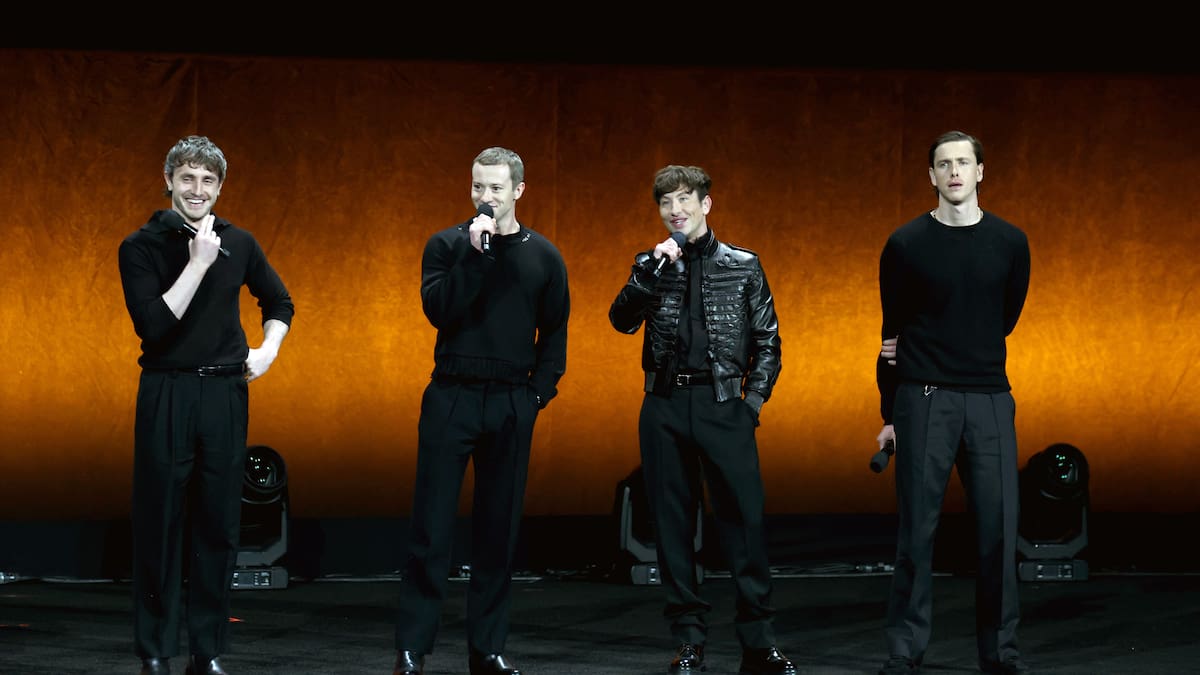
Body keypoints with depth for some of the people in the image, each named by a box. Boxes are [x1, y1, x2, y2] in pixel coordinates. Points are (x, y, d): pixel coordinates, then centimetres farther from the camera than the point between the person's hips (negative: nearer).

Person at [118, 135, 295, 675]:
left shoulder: (238, 243, 6)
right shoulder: (140, 246, -4)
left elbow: (279, 302, 21)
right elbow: (153, 325, -15)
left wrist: (268, 350, 3)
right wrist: (198, 263, -17)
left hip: (225, 393, 3)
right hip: (166, 394, -3)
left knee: (218, 526, 6)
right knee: (159, 524, 1)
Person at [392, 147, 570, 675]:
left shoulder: (543, 256, 7)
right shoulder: (447, 245, 2)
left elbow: (554, 330, 11)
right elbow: (438, 311, -13)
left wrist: (541, 389, 1)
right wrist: (475, 252, -18)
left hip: (511, 403, 2)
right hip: (451, 397, -2)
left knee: (498, 527, 6)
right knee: (432, 525, -4)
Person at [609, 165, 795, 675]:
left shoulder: (743, 265, 7)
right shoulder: (652, 266, 11)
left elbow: (767, 341, 9)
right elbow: (622, 321, -5)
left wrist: (753, 399, 0)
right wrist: (652, 269, -15)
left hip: (724, 404, -1)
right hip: (665, 408, 2)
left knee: (745, 518, -6)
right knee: (673, 523, 3)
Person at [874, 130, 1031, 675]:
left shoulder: (1010, 242, 5)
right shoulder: (905, 244, 0)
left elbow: (1006, 318, 12)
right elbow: (893, 332, 5)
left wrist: (943, 350, 1)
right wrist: (890, 414, 6)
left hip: (990, 399, 2)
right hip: (923, 400, -2)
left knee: (998, 528, 1)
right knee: (917, 530, 0)